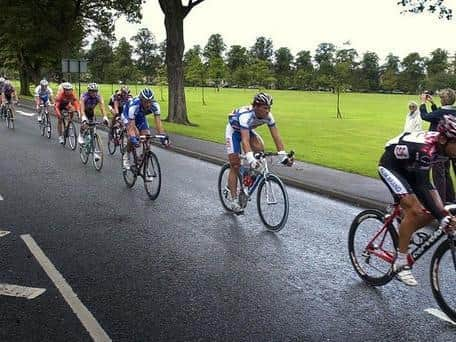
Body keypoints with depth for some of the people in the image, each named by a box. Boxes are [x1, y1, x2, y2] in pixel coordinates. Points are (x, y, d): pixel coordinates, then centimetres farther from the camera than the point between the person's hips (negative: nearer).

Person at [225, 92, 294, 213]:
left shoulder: (268, 116, -24)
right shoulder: (246, 115, -40)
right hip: (234, 131, -5)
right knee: (235, 166, -8)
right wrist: (250, 159, -62)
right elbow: (245, 140, -50)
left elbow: (276, 136, -24)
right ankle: (233, 198, 0)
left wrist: (284, 156, -32)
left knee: (260, 148, -22)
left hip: (248, 130, 5)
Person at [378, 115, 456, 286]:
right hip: (391, 166, -7)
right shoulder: (425, 149, -36)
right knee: (414, 209, -21)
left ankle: (403, 234, 18)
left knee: (435, 208, -6)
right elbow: (423, 186, -38)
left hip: (410, 168, 7)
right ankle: (400, 263, -11)